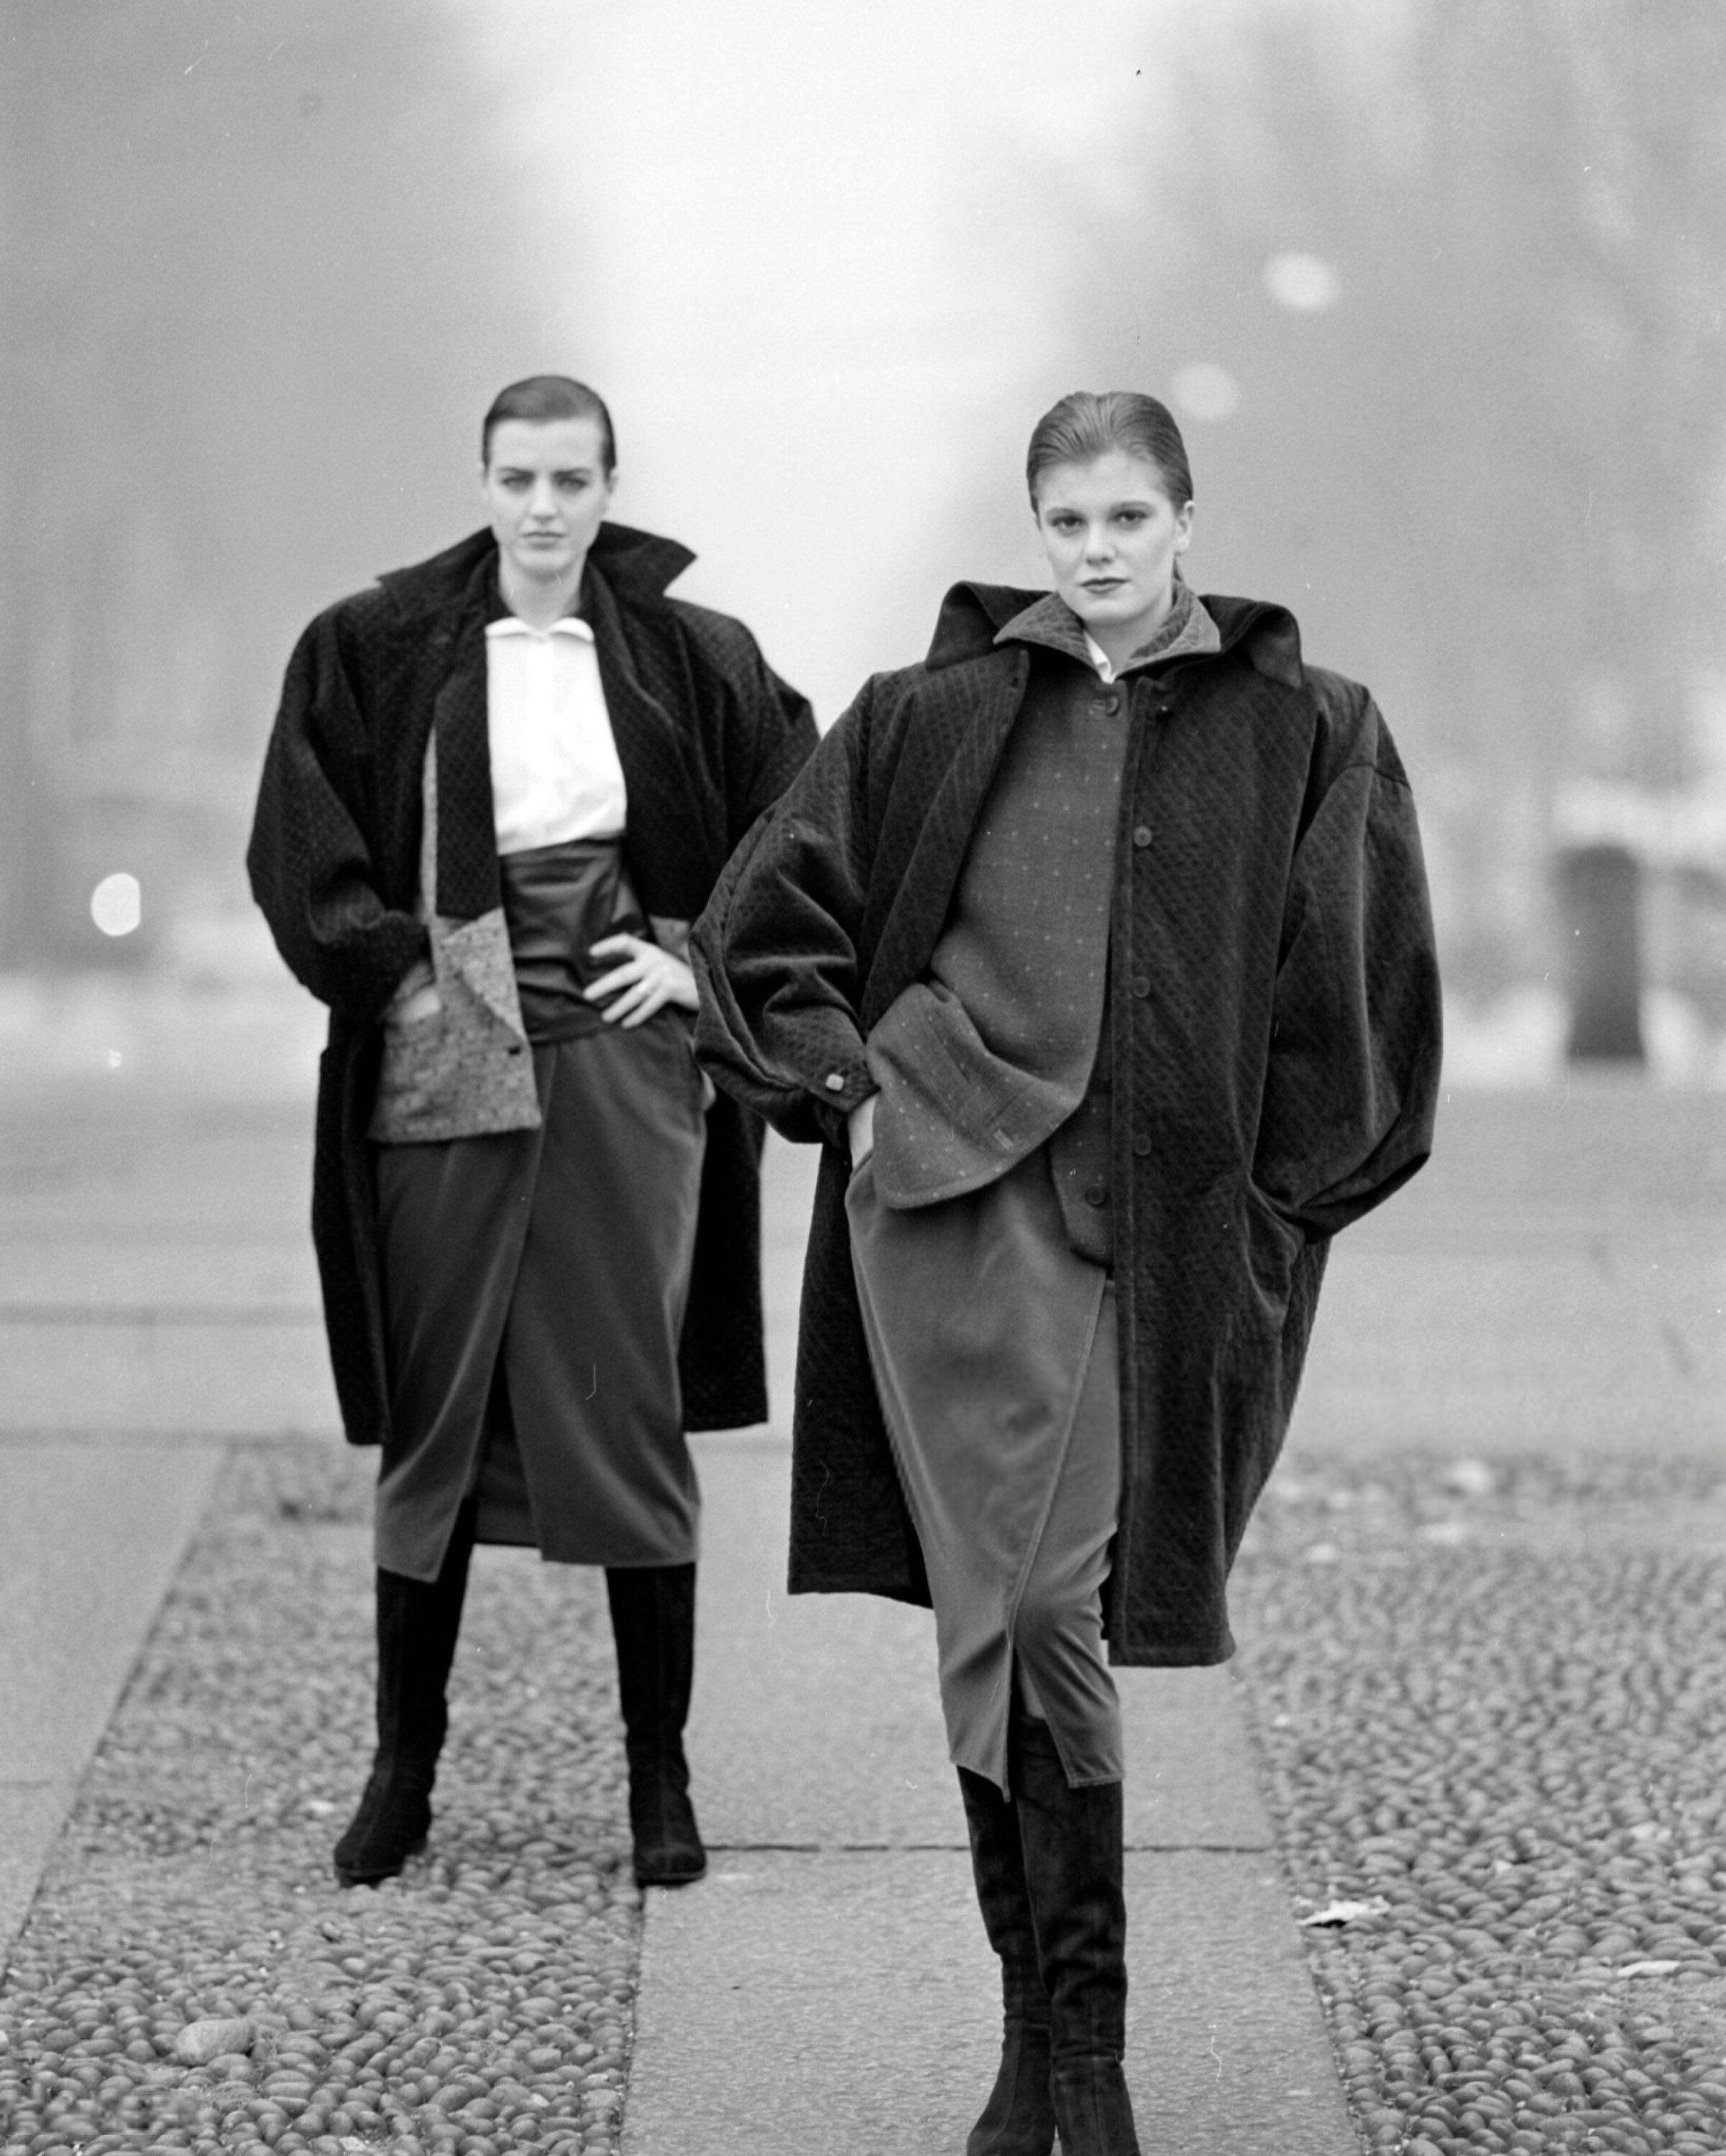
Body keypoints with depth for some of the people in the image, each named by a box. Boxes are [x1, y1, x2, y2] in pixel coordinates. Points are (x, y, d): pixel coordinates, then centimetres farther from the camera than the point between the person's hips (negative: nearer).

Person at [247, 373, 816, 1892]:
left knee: (633, 1414, 0)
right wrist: (390, 968, -7)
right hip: (443, 1068, 0)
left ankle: (660, 1777, 8)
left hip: (627, 1066, 0)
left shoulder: (689, 660, 3)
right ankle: (404, 1771, 15)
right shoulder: (373, 652, 2)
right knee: (433, 1419, 5)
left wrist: (708, 963, 0)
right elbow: (299, 845, 3)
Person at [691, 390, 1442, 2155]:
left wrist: (1280, 1198, 0)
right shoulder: (934, 717, 6)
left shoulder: (1303, 736, 4)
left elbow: (1357, 996, 5)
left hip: (1157, 1229, 0)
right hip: (953, 1193, 0)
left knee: (1034, 1613, 0)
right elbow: (759, 924, 14)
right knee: (1020, 1611, -6)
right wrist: (846, 1085, 3)